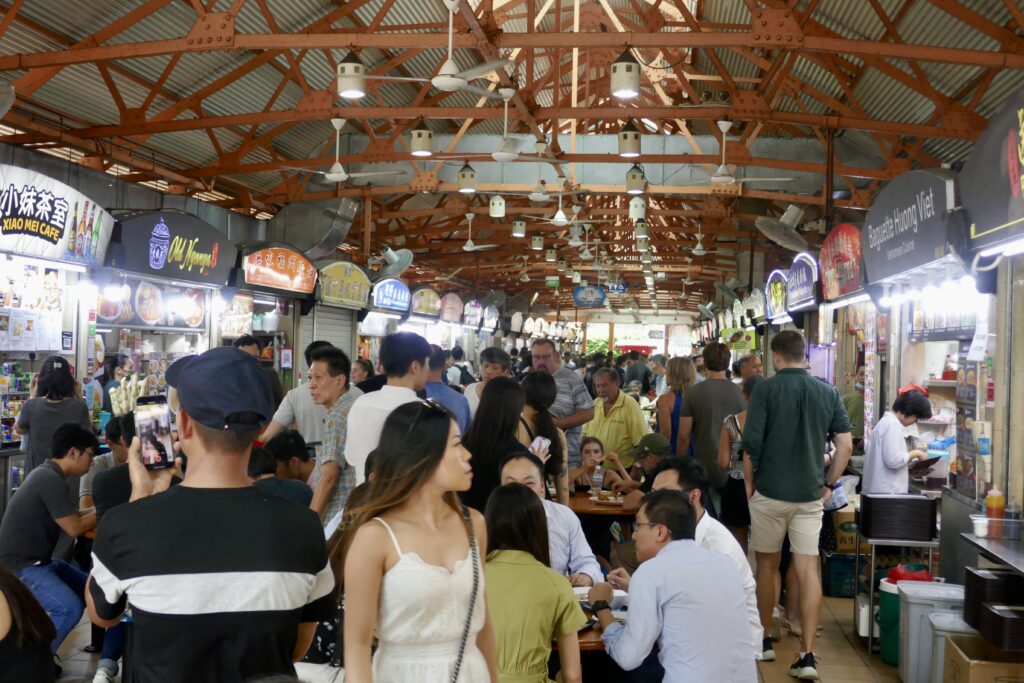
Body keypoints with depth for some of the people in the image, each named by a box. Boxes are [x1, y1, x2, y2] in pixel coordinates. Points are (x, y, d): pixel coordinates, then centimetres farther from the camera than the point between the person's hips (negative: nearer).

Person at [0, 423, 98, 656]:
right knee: (70, 608, -25)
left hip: (36, 559, 11)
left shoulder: (47, 473, 8)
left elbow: (72, 515, 16)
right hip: (21, 565, -11)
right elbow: (74, 528, -20)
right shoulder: (50, 480, -23)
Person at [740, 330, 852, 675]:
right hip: (810, 495, 2)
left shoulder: (765, 389, -9)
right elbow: (846, 444, 2)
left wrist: (751, 479, 3)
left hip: (770, 492, -2)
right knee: (808, 570, 3)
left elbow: (751, 443, -12)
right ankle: (807, 655, 0)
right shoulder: (829, 392, 3)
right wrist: (829, 483, 12)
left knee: (767, 566, 13)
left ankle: (764, 641, 25)